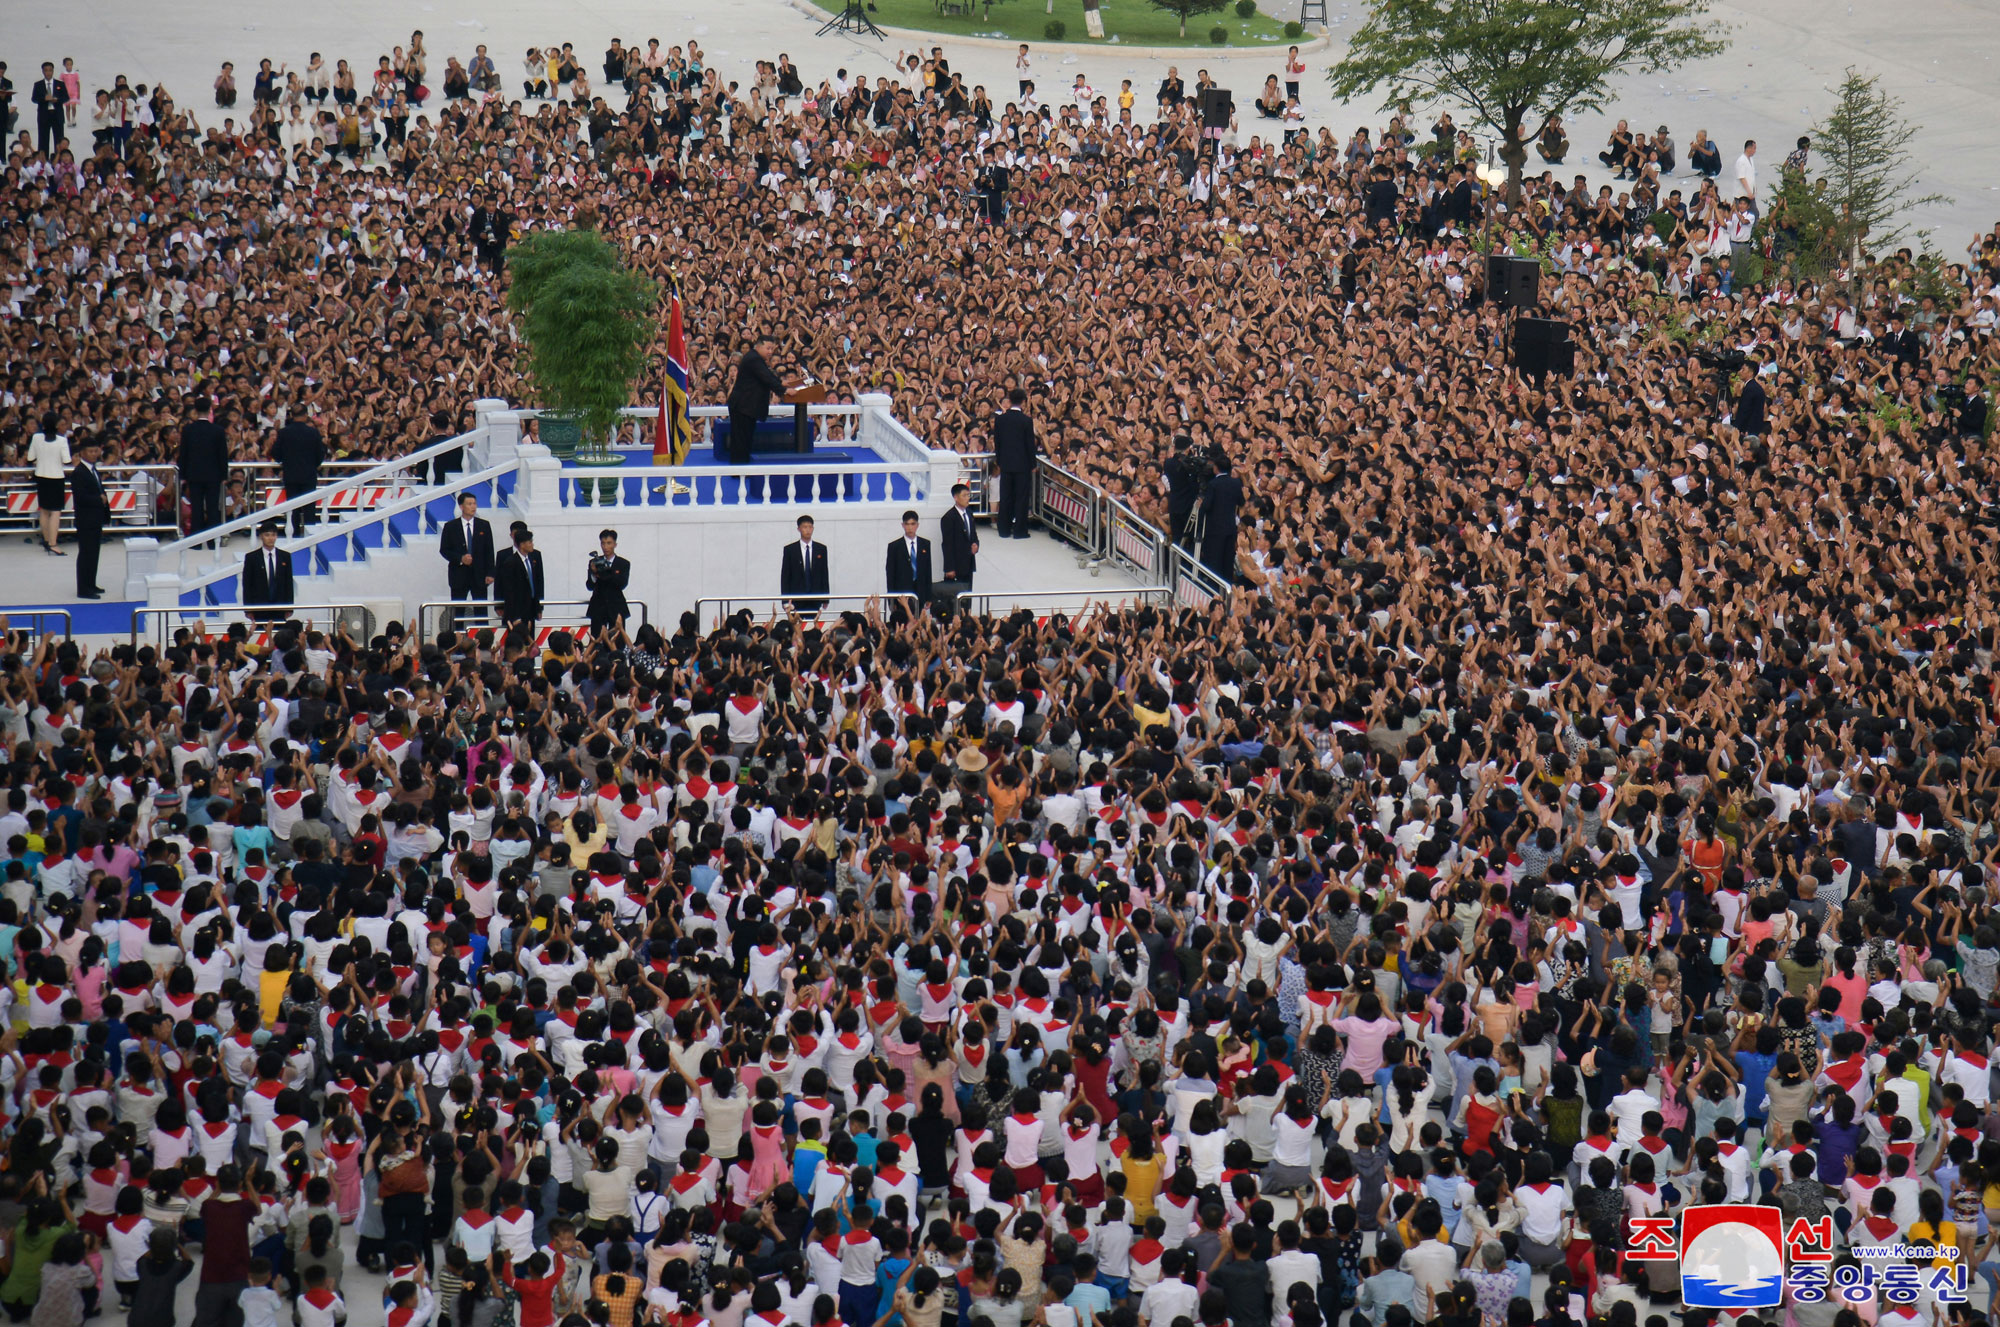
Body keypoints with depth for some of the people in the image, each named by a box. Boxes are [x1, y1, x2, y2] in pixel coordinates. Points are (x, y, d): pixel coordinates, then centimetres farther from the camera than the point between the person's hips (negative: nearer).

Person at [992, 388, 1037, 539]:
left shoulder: (1000, 419, -1)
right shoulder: (1026, 421, -11)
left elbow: (997, 442, 4)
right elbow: (1030, 444, -7)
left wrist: (999, 461, 14)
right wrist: (1032, 464, 2)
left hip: (1005, 464, 3)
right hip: (1023, 464, -3)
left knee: (1005, 497, 9)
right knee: (1021, 497, 2)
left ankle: (1004, 529, 12)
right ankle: (1019, 530, 2)